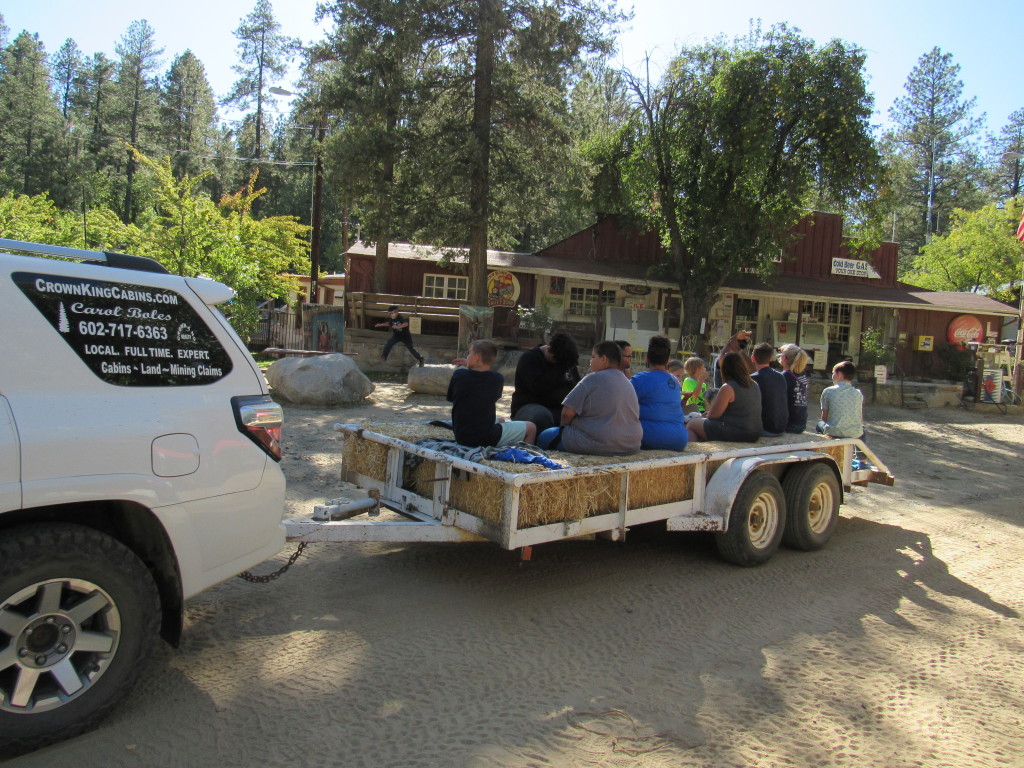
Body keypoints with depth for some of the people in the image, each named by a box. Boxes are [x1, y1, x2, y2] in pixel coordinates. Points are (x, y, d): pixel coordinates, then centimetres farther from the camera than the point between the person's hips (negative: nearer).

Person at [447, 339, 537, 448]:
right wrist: (470, 365, 18)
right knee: (531, 428, 13)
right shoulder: (497, 379, -8)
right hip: (488, 438, -4)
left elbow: (450, 398, 6)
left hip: (461, 437, 4)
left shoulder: (458, 375, -7)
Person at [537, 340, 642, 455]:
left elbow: (567, 412, -14)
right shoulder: (628, 383, 11)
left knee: (545, 437, 4)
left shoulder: (593, 378, -11)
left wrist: (564, 429, 8)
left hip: (598, 444, -8)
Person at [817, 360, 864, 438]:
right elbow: (861, 419, 5)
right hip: (855, 434, 2)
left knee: (820, 424, 29)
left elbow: (824, 418, 0)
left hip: (833, 433, -2)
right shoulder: (858, 393, 2)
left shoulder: (828, 391, -4)